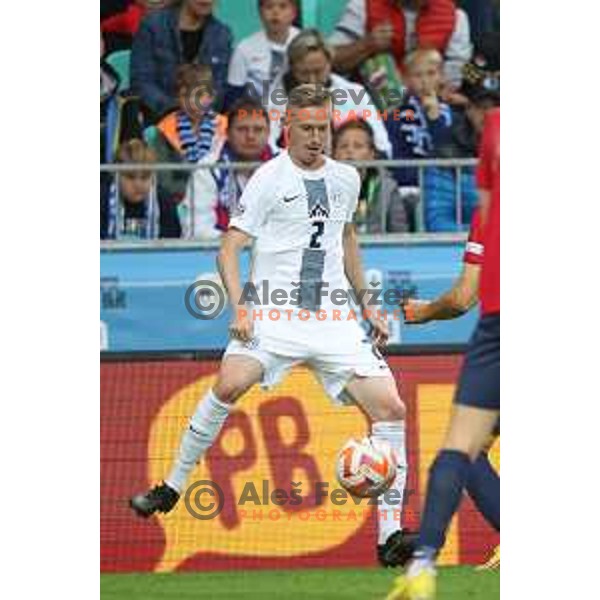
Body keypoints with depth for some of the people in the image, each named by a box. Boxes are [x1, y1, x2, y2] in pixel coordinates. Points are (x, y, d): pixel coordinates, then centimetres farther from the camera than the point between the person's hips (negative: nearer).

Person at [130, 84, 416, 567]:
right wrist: (240, 307, -17)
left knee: (390, 407, -9)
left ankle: (390, 535, -3)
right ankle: (173, 487, -12)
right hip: (275, 313, -4)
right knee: (231, 382, -29)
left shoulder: (346, 178, 13)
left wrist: (368, 306, 25)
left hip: (333, 318, 4)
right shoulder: (269, 179, -3)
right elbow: (230, 247, -3)